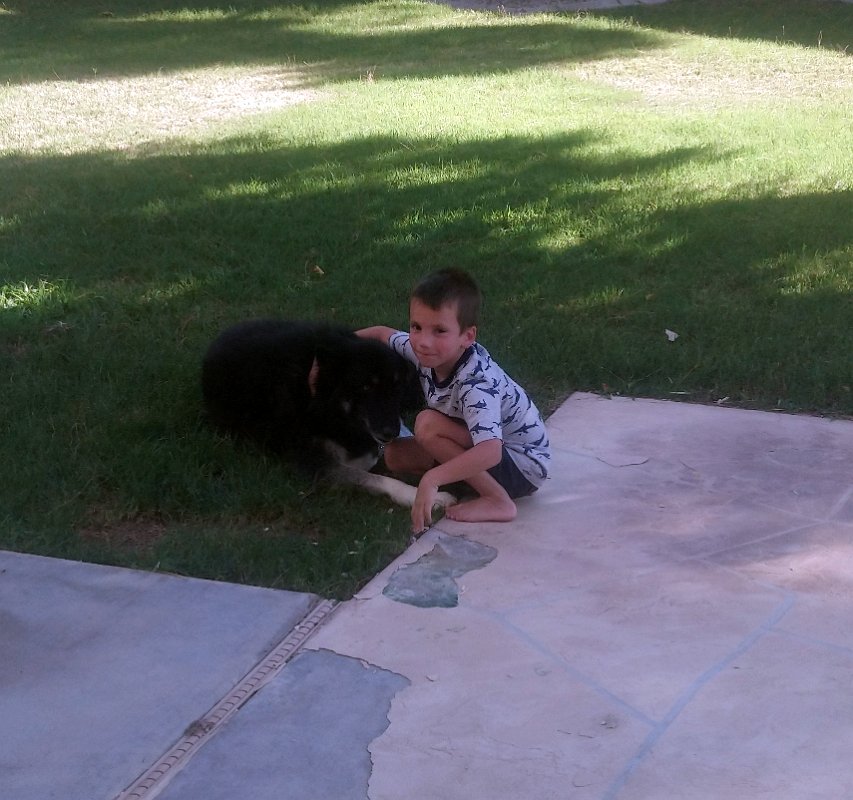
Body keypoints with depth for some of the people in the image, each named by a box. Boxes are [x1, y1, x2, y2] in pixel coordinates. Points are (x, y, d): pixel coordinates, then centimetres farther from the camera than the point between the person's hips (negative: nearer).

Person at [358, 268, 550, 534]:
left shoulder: (476, 383, -35)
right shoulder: (428, 350, -12)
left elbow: (490, 452, -48)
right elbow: (384, 333, 10)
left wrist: (432, 478, -54)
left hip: (523, 465, -8)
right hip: (479, 446, 8)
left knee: (427, 425, -26)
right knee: (394, 454, -1)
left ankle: (497, 501, -20)